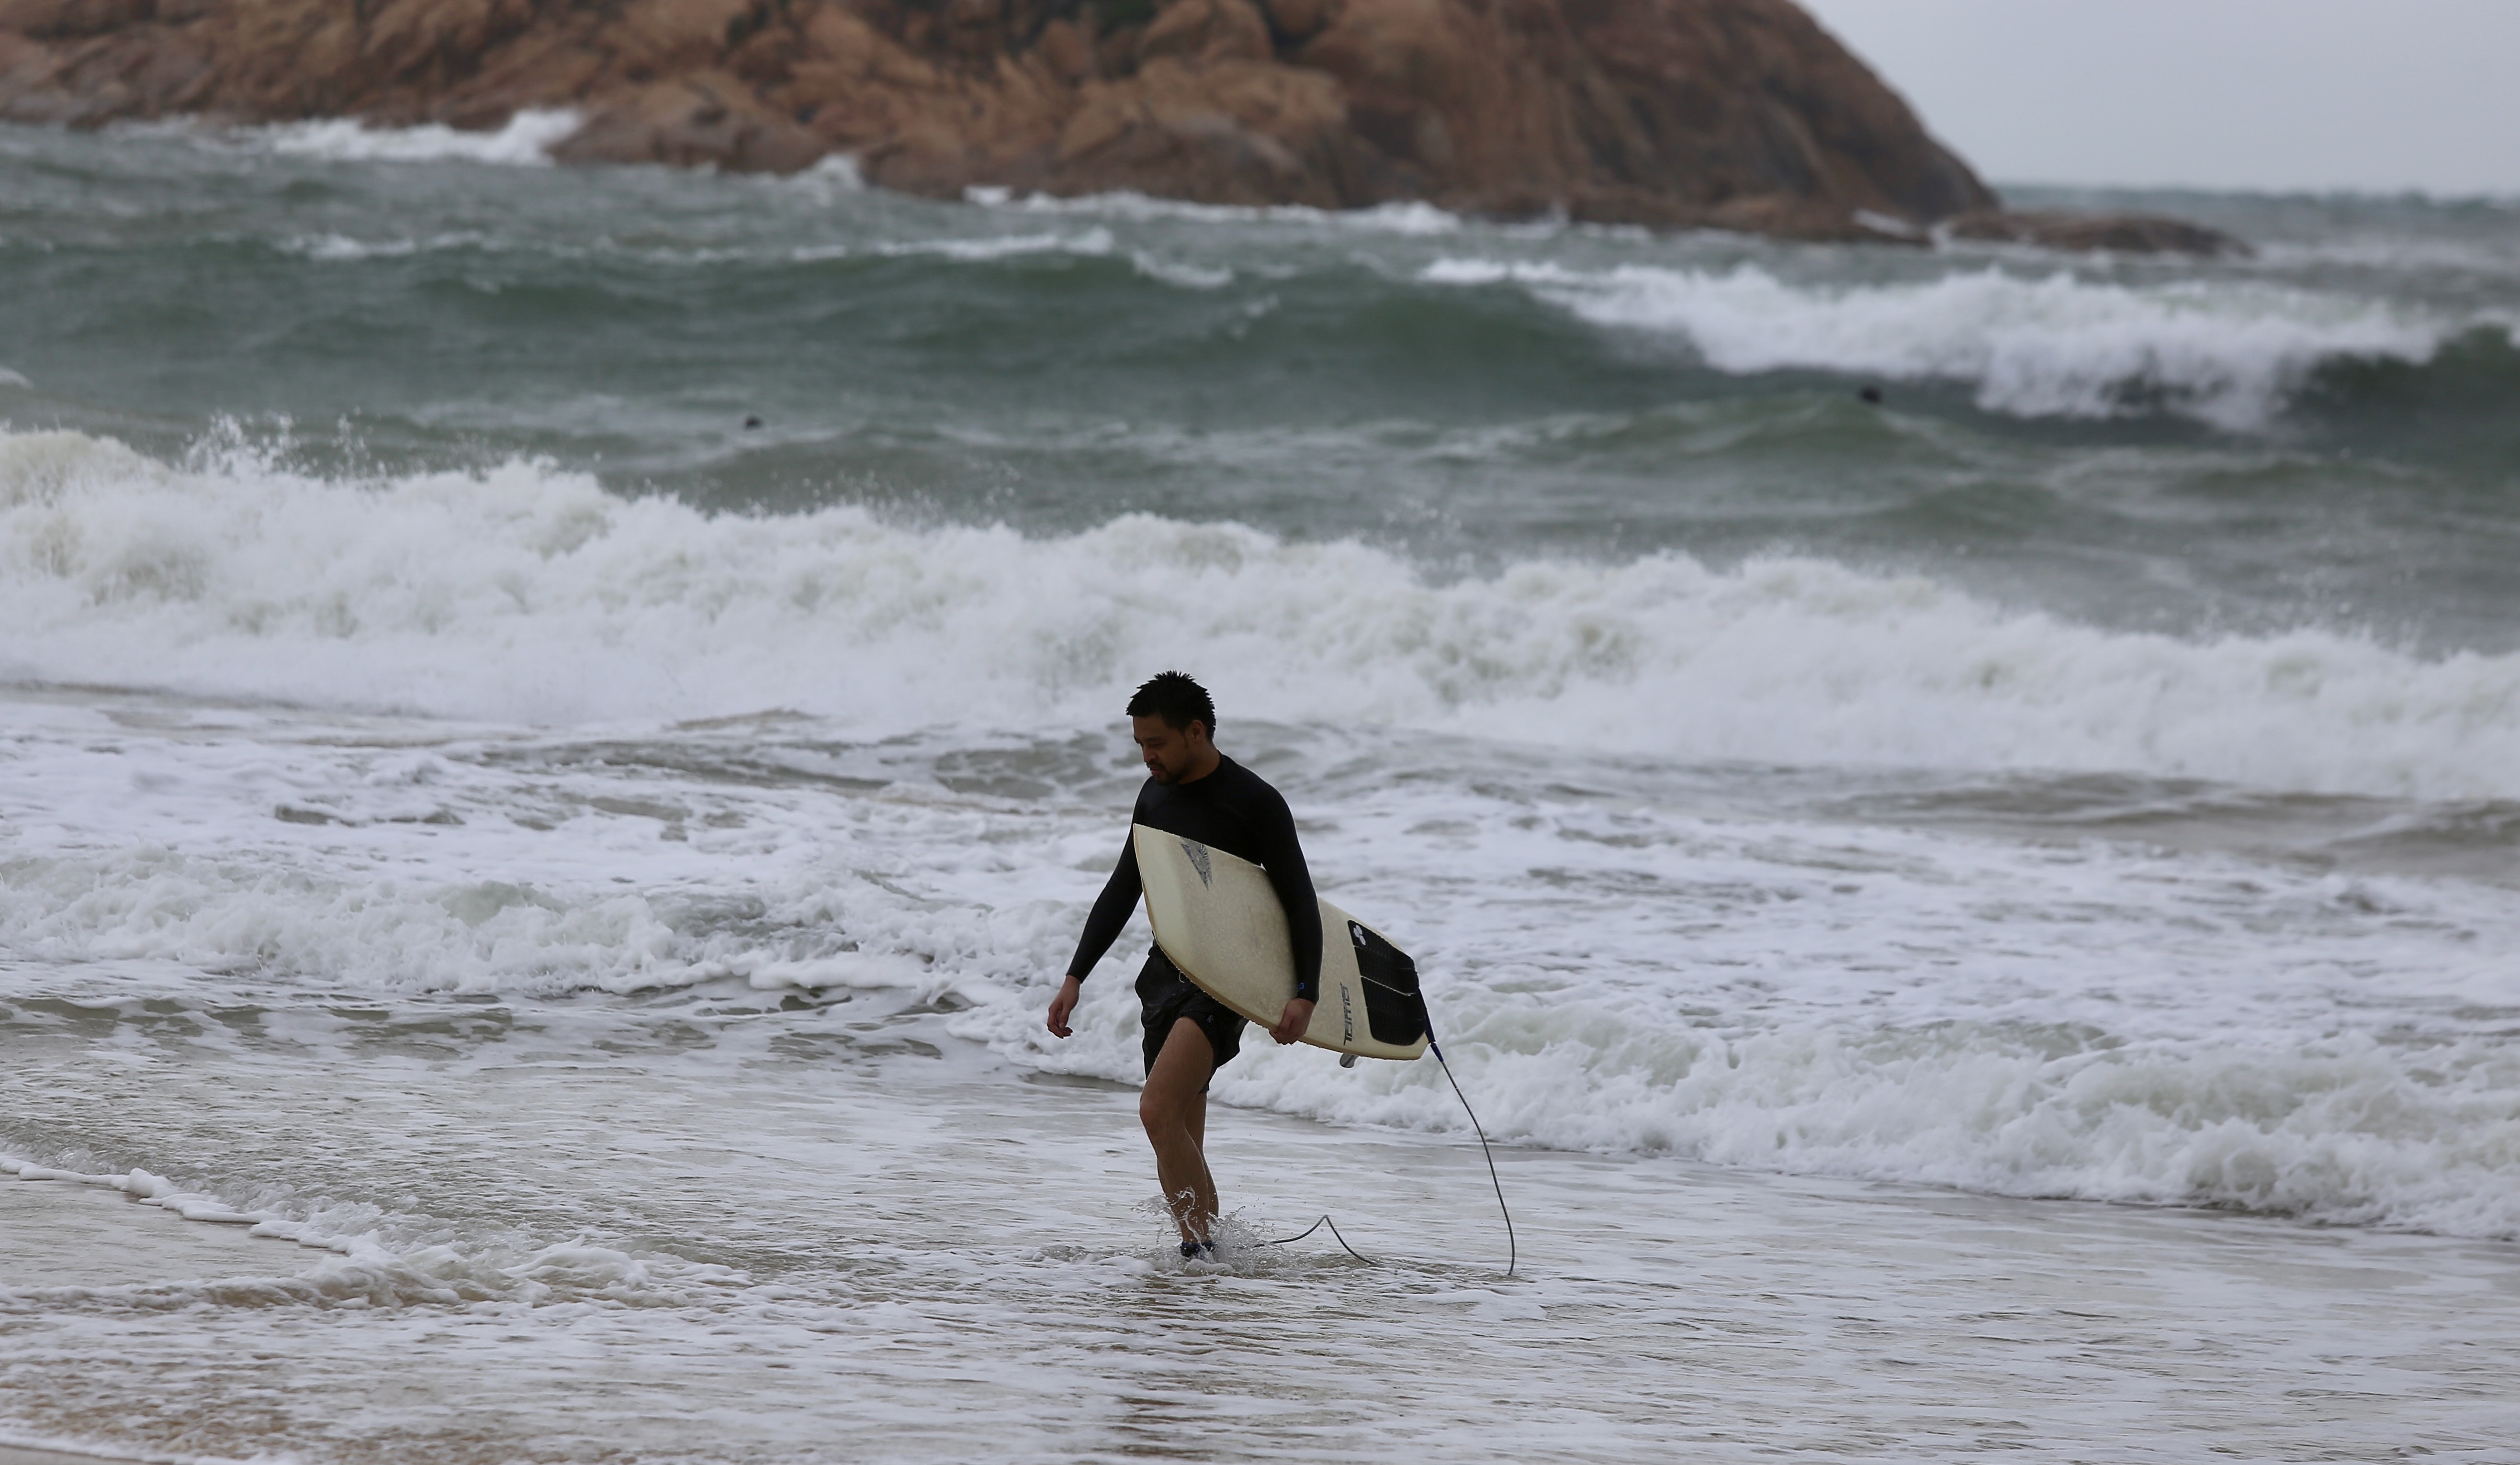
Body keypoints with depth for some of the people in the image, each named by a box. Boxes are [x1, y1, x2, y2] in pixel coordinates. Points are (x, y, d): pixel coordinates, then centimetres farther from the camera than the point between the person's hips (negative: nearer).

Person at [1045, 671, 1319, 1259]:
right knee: (1180, 1143, 4)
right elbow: (1122, 892, 20)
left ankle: (1204, 1246, -22)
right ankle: (1201, 1255, 9)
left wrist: (1306, 995, -19)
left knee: (1159, 1110, -24)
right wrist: (1075, 977, 14)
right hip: (1167, 970, 8)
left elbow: (1301, 902, -8)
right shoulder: (1156, 795, 12)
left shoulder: (1255, 803, -9)